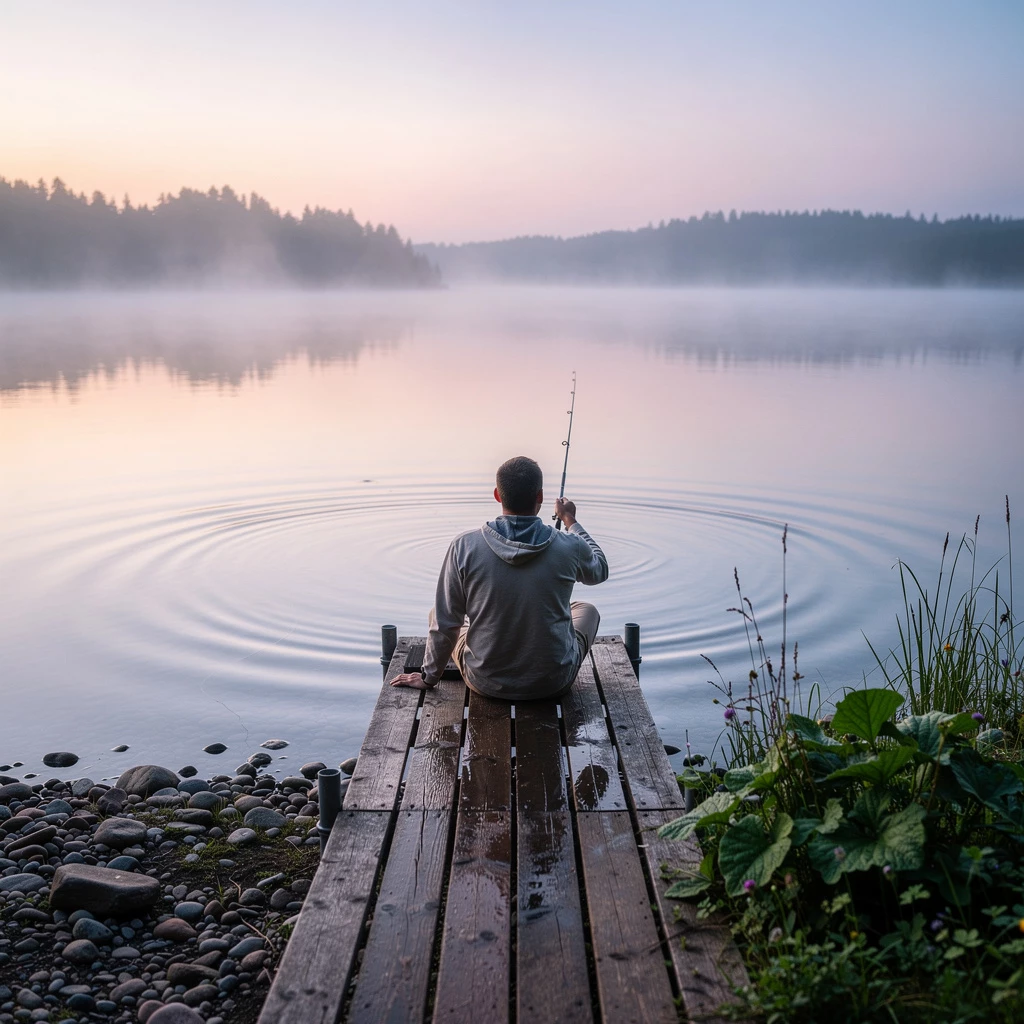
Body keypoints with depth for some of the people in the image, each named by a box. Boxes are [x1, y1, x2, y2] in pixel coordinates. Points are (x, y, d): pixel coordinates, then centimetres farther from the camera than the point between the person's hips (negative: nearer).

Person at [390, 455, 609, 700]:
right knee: (586, 610, 29)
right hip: (553, 684, 0)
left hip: (487, 683, 0)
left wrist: (428, 677, 8)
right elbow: (600, 570, 10)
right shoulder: (569, 547, -15)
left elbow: (445, 623, -8)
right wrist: (571, 522, 24)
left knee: (437, 614, 26)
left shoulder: (464, 547, -16)